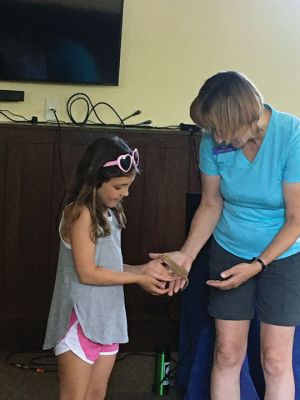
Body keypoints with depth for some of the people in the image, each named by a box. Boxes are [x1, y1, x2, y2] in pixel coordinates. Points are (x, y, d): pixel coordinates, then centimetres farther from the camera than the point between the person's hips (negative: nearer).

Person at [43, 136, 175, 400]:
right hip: (80, 320, -8)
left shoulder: (108, 213, 9)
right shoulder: (80, 213, -17)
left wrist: (143, 269, -3)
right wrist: (138, 279, -12)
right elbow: (87, 272, -19)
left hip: (107, 318, 8)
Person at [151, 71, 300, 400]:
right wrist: (186, 254, -13)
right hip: (229, 252, 3)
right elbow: (210, 205, -2)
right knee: (227, 354, 5)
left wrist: (257, 266, -23)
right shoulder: (214, 141, -15)